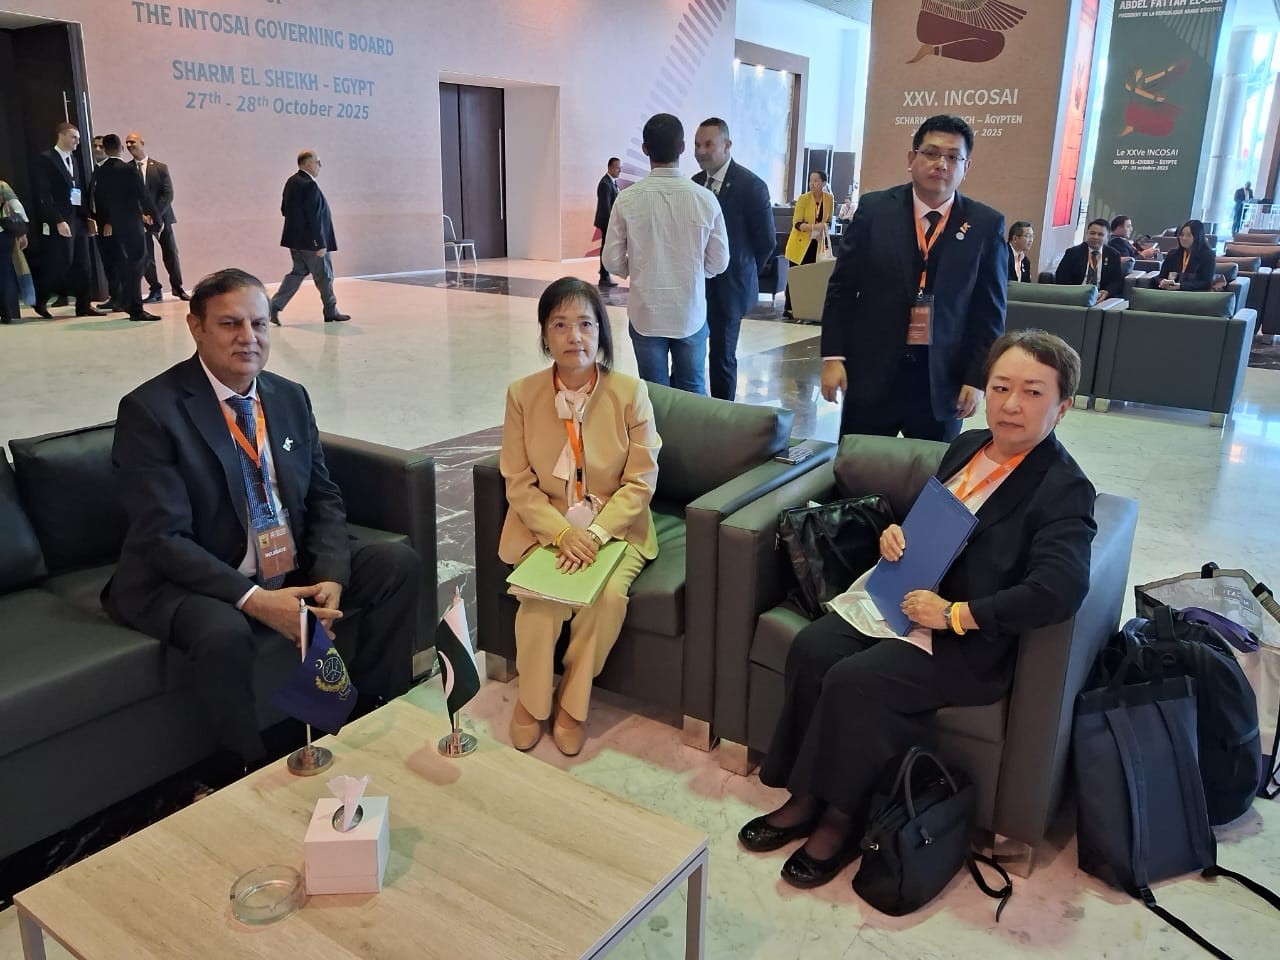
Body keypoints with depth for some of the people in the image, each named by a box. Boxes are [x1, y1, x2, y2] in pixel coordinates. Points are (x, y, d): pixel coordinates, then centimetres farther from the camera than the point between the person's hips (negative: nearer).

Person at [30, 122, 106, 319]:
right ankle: (41, 302, 13)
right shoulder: (45, 159, -4)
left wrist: (88, 214, 3)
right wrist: (58, 221, -17)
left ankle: (84, 306, 10)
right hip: (59, 221, -6)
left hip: (79, 219, 6)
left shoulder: (76, 159, 15)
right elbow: (43, 195, -10)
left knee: (82, 266, 5)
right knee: (59, 263, -5)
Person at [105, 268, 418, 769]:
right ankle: (252, 767, -10)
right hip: (195, 580, -6)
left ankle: (374, 713, 6)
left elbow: (325, 500, 6)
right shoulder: (148, 410, -14)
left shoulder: (291, 397, 5)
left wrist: (330, 577, -13)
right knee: (224, 630, -36)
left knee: (399, 564, -6)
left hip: (293, 566, 6)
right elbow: (162, 536, -19)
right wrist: (254, 599, -29)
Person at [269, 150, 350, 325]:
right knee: (324, 276, 6)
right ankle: (331, 312, 20)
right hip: (310, 241, -9)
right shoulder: (309, 185, -21)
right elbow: (314, 217, -23)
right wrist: (320, 244, -21)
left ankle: (274, 306, 5)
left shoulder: (291, 182, 8)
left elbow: (284, 209, 14)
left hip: (295, 239, 9)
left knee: (298, 272, 15)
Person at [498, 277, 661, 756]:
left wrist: (596, 533, -21)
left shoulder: (630, 392, -7)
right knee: (541, 595, -27)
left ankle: (572, 703, -2)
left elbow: (640, 482, -7)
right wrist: (562, 533, -19)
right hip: (544, 527, 1)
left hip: (615, 527, 0)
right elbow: (518, 482, -3)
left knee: (608, 596, -28)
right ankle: (531, 699, 1)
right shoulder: (522, 393, -3)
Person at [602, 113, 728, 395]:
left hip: (646, 313, 0)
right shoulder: (705, 199, -10)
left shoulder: (627, 199, -11)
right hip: (691, 312, 0)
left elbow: (612, 261, -5)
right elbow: (719, 262, -2)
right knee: (693, 391, 14)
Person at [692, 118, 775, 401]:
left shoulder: (751, 185, -10)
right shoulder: (696, 182, 7)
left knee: (722, 355, 3)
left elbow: (766, 241, -5)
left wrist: (740, 273, 3)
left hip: (728, 285, -5)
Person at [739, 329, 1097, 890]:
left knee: (854, 680, -25)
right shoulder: (966, 446, 9)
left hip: (969, 639, -7)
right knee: (810, 649, -14)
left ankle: (842, 817, -2)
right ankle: (805, 797, 1)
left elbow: (1060, 591, -27)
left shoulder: (1063, 489, -14)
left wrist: (955, 614, -24)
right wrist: (894, 533, 1)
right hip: (902, 595, 7)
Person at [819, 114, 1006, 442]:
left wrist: (977, 377, -4)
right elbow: (842, 288, 3)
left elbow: (990, 310, 3)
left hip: (943, 380, 0)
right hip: (872, 372, 0)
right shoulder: (875, 209, 1)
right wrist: (833, 356, -3)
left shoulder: (986, 225, 2)